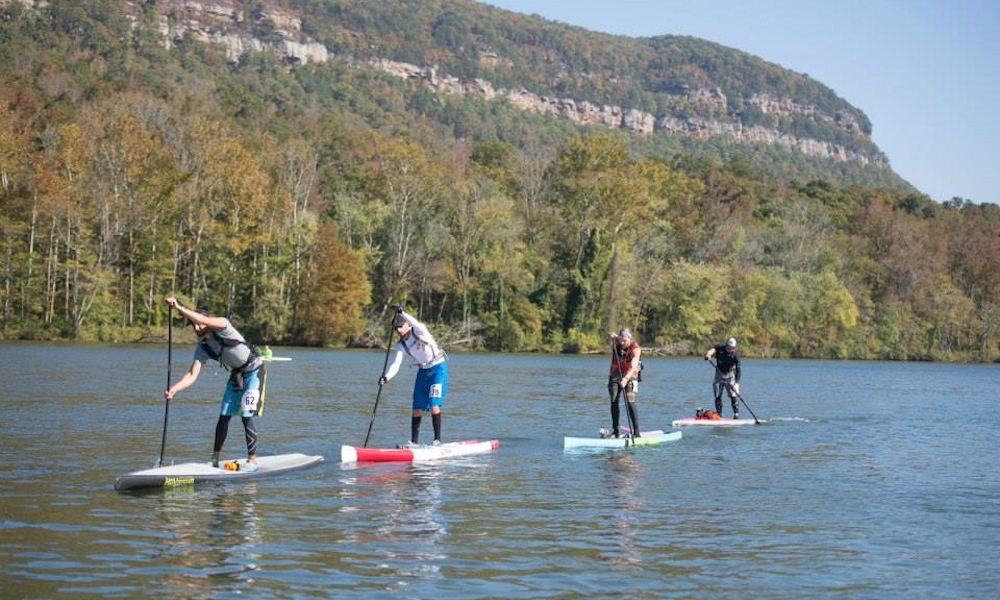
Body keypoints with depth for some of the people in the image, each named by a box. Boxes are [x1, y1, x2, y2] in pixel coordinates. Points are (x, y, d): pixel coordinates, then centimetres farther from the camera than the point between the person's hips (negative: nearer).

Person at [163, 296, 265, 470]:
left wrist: (179, 308, -45)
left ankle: (252, 460, -8)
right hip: (236, 375, 7)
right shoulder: (202, 349, -5)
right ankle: (216, 458, 15)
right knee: (224, 416, 3)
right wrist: (174, 389, -29)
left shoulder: (223, 325, -20)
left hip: (254, 371, -7)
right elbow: (192, 375, -12)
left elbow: (204, 320, -41)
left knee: (246, 415, -14)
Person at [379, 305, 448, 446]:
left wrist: (402, 312, -47)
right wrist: (386, 377, -27)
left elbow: (418, 325, -40)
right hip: (423, 371, 7)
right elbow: (396, 364, -9)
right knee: (417, 408, 6)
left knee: (434, 405, -16)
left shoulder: (418, 331, -14)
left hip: (438, 369, -7)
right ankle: (414, 441, 15)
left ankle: (437, 439, -10)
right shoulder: (401, 345, 1)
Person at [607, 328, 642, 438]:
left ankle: (636, 432, -15)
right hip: (615, 374, 4)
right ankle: (615, 431, 5)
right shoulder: (616, 341, -7)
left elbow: (633, 367, -32)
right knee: (614, 402, -1)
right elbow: (610, 336, -23)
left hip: (629, 375, -4)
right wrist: (612, 336, -47)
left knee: (630, 402, -15)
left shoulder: (635, 349, -22)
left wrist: (626, 379, -46)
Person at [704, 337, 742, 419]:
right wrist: (708, 354, -59)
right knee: (717, 396, 1)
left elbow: (738, 369, -23)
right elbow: (713, 349, -34)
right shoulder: (720, 349, -14)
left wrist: (736, 383, -32)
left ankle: (736, 414, -2)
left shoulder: (735, 354, -19)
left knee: (734, 395, -12)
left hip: (730, 375, -2)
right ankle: (718, 414, 10)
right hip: (719, 375, 2)